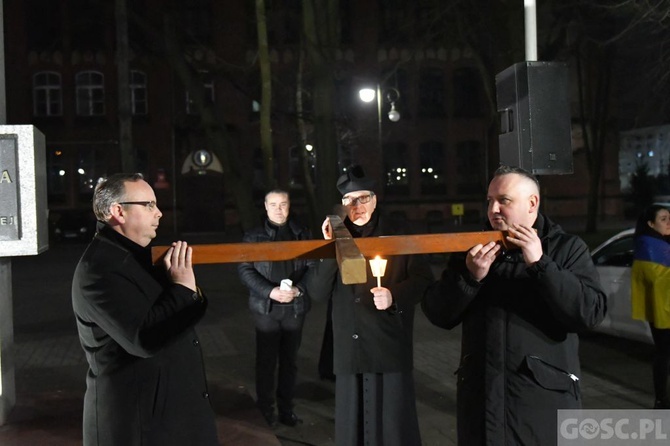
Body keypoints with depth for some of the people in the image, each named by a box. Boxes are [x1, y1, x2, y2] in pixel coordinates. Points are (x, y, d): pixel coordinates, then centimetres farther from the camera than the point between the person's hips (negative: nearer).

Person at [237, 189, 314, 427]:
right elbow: (245, 269, -4)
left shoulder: (303, 234, 7)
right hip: (266, 307, -1)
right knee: (266, 360, 6)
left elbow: (312, 266, 3)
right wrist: (270, 291, -16)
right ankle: (265, 407, 22)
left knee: (290, 360, 10)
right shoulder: (253, 236, 2)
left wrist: (298, 289, -14)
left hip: (295, 308, 2)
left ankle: (286, 406, 23)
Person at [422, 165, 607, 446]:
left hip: (545, 397, -2)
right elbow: (437, 314, 2)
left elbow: (591, 313, -13)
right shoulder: (472, 248, 8)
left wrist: (539, 264, -19)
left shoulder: (566, 248, 0)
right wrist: (469, 277, -13)